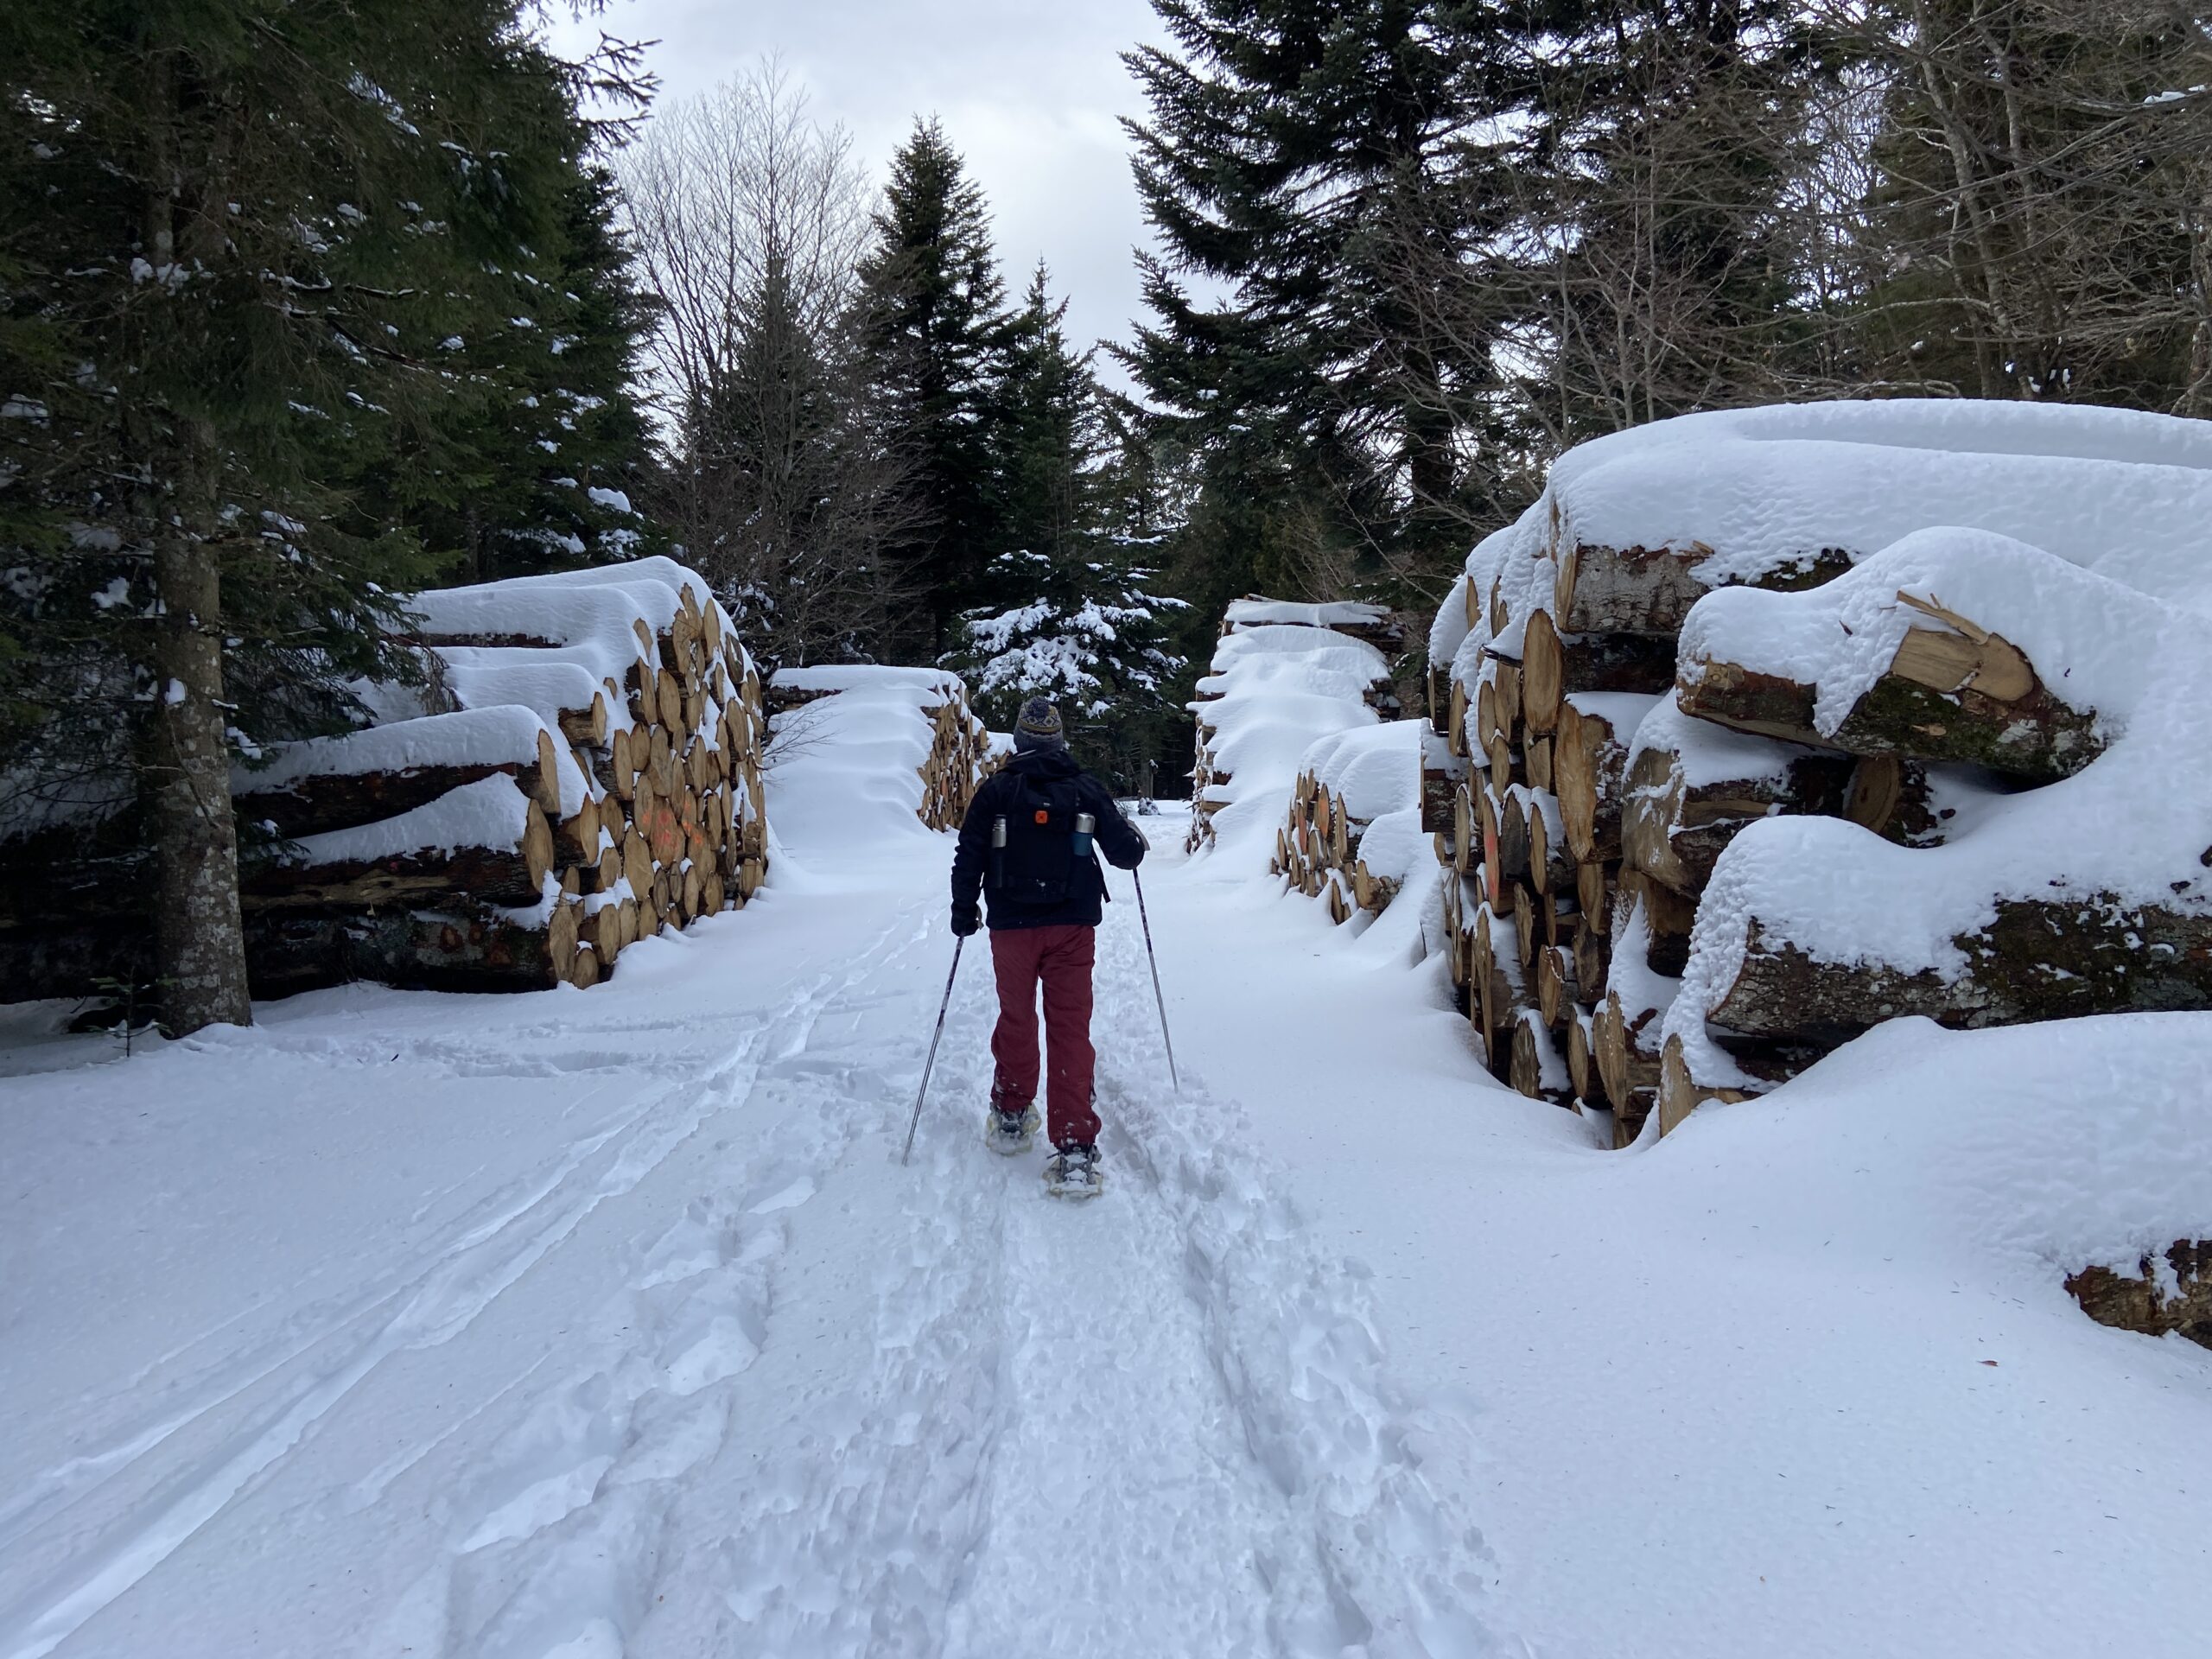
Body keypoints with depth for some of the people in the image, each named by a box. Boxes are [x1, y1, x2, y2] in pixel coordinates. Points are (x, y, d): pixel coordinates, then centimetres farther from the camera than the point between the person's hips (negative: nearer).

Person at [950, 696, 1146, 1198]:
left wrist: (963, 912, 13)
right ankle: (1075, 1150, -8)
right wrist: (1134, 840, 24)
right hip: (1073, 928, 0)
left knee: (1016, 1020, 19)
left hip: (1012, 927, 0)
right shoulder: (1086, 789, -1)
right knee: (1071, 1029, -1)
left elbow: (969, 857, -1)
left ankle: (1011, 1118, 34)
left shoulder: (996, 790, -2)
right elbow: (1126, 853, 1)